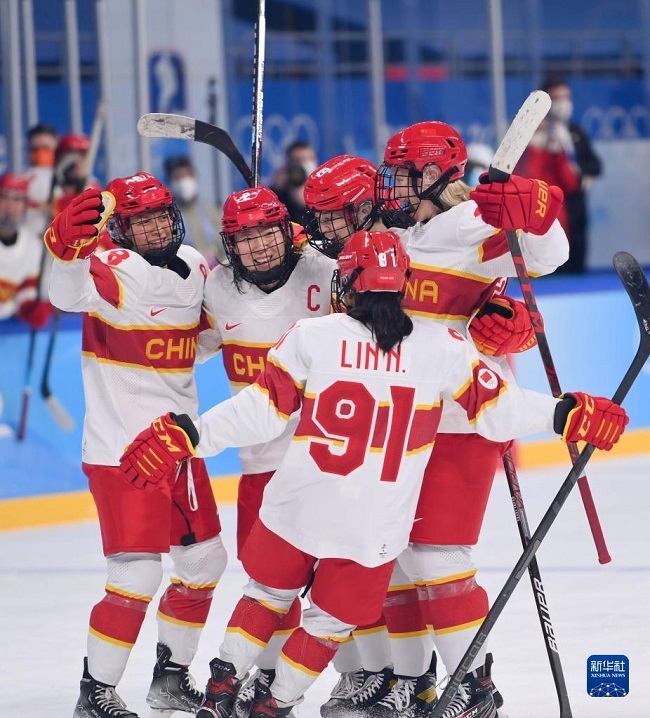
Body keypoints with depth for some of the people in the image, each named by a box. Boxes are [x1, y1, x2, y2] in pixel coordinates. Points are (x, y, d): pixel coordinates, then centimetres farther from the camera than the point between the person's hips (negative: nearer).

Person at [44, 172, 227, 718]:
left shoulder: (195, 268, 6)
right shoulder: (117, 272, -16)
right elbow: (71, 292, -37)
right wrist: (67, 247, -61)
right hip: (122, 451, -8)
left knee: (204, 564, 16)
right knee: (138, 577, -12)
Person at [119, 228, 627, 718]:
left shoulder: (312, 337, -7)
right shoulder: (442, 348, -6)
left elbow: (262, 411, -7)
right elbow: (496, 408, -2)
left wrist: (187, 436, -1)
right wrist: (571, 416, 9)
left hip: (298, 508, 1)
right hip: (375, 528, 0)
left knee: (269, 593, 25)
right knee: (332, 621, 18)